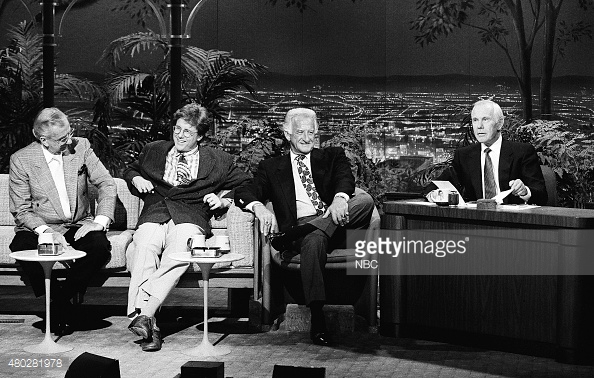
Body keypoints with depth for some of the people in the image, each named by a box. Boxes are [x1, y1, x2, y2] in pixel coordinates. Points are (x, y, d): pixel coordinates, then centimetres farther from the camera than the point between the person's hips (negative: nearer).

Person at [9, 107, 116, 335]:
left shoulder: (81, 146, 0)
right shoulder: (21, 159, -5)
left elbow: (107, 184, -1)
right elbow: (21, 210, -6)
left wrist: (100, 221, -17)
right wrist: (45, 231, -25)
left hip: (79, 227, 1)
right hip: (39, 228, -1)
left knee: (100, 246, -30)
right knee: (21, 246, -34)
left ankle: (63, 297, -10)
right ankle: (58, 301, -14)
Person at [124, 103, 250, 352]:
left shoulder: (218, 161, 20)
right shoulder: (153, 151, 27)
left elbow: (247, 186, 21)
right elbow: (130, 170, 41)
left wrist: (223, 200, 4)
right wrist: (136, 179, 17)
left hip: (190, 219, -1)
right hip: (154, 216, 1)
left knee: (178, 253, -38)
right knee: (144, 248, -35)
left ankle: (143, 313, -45)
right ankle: (147, 322, -45)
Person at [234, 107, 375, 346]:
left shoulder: (332, 156, 23)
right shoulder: (272, 167, 21)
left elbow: (345, 178, 2)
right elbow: (243, 193, 7)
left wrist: (340, 198, -25)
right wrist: (260, 208, -19)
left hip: (334, 220, 2)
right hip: (298, 226, -2)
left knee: (365, 200, -28)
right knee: (314, 239, -38)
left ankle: (289, 236, -34)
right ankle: (317, 320, -42)